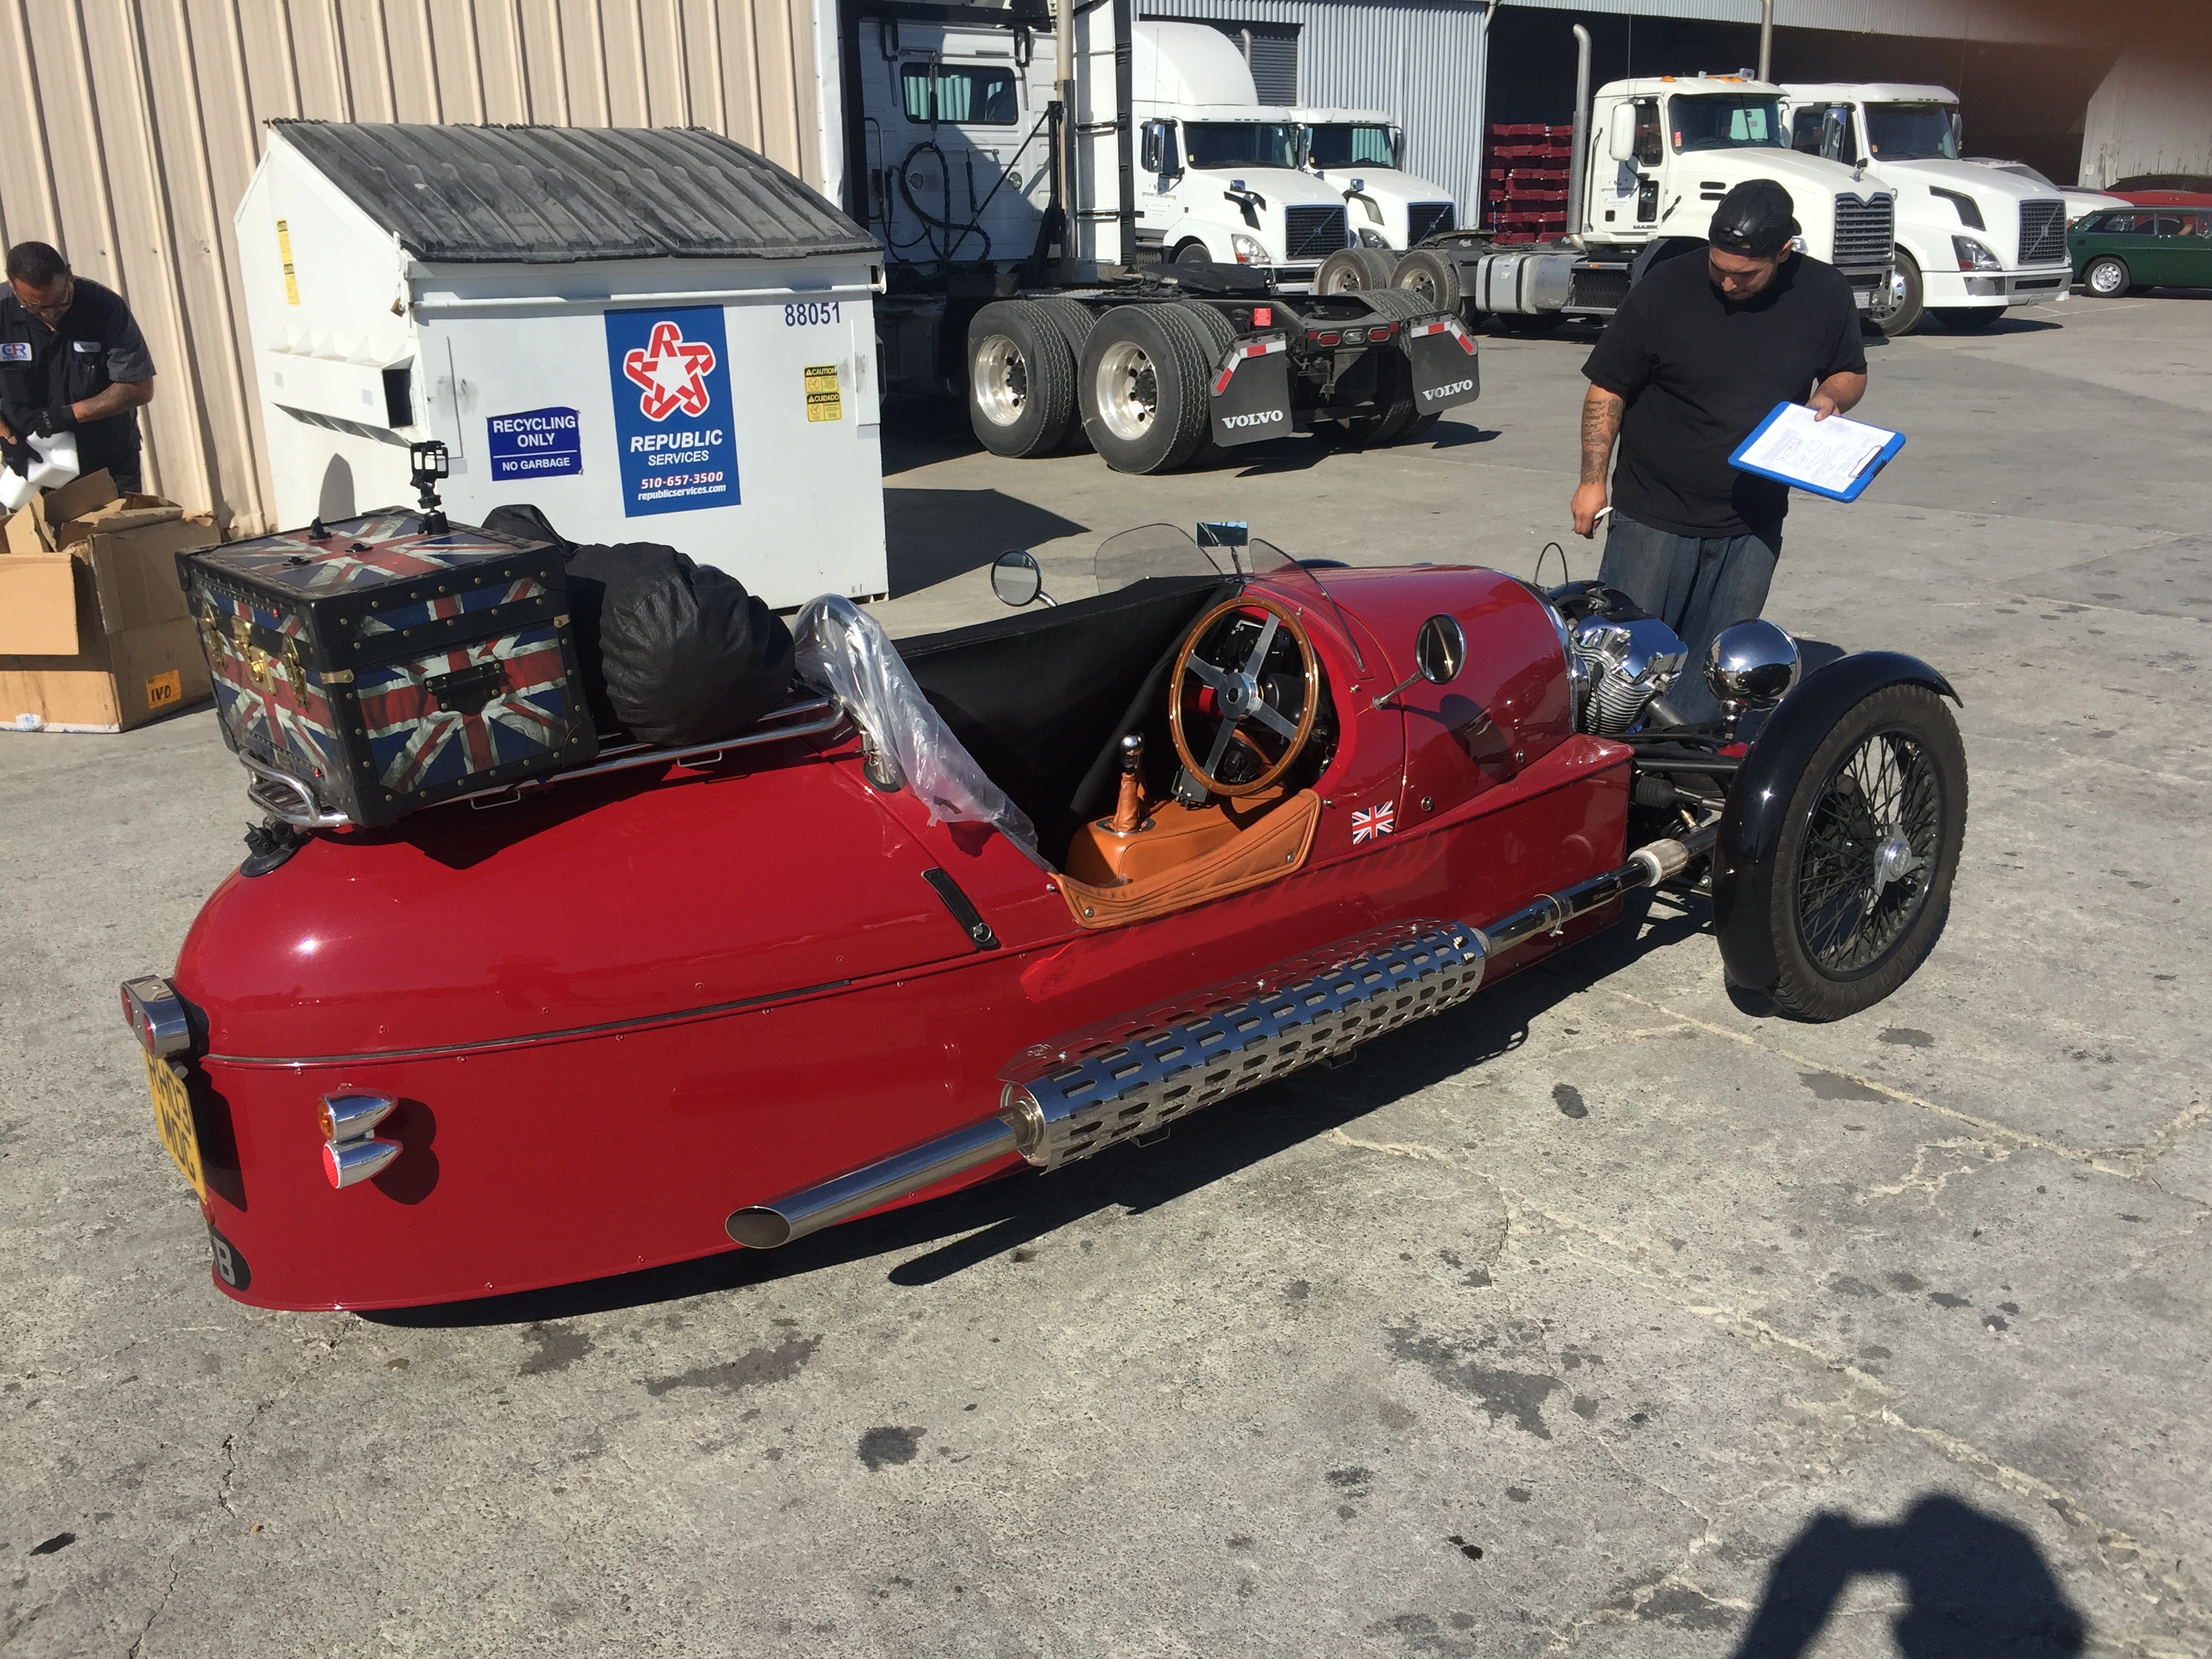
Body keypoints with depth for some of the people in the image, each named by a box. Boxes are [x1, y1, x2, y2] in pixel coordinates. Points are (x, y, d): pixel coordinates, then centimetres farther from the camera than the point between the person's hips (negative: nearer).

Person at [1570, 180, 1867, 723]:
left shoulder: (1825, 294, -1)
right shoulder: (1666, 288, -10)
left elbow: (1852, 373, 15)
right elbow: (1607, 388, -3)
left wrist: (1829, 398, -9)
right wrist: (1593, 480, -6)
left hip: (1752, 526, 3)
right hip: (1652, 518, -2)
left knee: (1711, 677, 8)